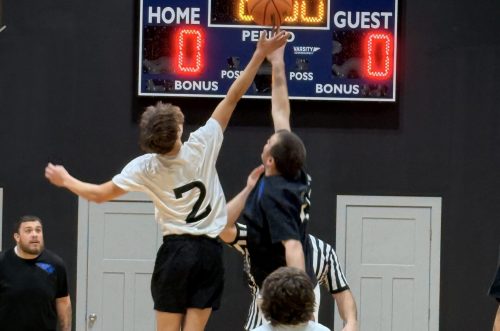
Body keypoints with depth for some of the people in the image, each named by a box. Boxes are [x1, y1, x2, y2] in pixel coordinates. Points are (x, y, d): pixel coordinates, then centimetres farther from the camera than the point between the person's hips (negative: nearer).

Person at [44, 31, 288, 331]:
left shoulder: (145, 167, -7)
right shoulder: (202, 146, -8)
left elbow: (99, 194, 1)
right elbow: (233, 97, -5)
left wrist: (65, 180, 19)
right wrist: (261, 55, -2)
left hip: (176, 251, -1)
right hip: (209, 251, 1)